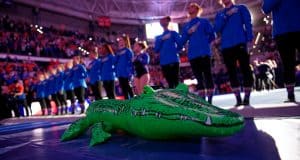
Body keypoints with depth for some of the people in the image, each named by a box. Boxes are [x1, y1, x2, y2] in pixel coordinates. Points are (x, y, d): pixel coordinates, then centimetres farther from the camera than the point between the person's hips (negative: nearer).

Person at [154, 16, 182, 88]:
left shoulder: (173, 33, 9)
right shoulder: (158, 37, 19)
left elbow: (180, 45, 2)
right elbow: (156, 50, 5)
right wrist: (162, 39, -3)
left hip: (173, 61, -3)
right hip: (164, 63, 3)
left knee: (176, 81, -7)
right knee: (170, 83, 4)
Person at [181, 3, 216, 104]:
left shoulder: (204, 21, 10)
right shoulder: (186, 26, 18)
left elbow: (212, 35, 7)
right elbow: (183, 41, 10)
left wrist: (204, 43, 3)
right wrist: (188, 33, -6)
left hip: (204, 52, -3)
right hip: (192, 54, 4)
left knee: (207, 75, -5)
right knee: (199, 77, 3)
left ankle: (210, 100, -3)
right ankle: (203, 101, 6)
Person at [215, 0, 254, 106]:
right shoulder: (219, 14, 20)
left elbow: (248, 24, 3)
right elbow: (217, 29, 4)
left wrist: (249, 39, -10)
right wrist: (226, 15, -6)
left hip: (240, 43, -2)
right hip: (226, 46, 3)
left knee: (245, 70, -4)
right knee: (231, 72, 1)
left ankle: (246, 98, 3)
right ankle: (238, 99, 7)